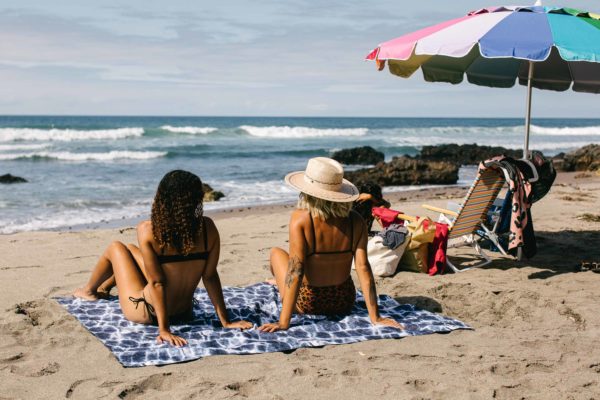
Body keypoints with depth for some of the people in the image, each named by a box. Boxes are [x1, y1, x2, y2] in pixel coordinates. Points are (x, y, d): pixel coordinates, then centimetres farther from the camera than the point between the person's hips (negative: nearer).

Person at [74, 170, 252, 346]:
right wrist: (225, 321, -4)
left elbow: (157, 282, -22)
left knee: (115, 248, 21)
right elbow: (210, 276, -11)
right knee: (130, 249, 26)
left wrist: (164, 329, -18)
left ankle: (89, 291, 48)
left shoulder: (148, 230, -24)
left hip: (146, 313, -4)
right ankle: (103, 288, 56)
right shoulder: (208, 227, -15)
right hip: (184, 312, 5)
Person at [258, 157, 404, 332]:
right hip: (344, 303, 3)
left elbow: (295, 269, -27)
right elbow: (363, 267, -17)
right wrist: (375, 317, -14)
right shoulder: (356, 221, -13)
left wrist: (283, 322, -26)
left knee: (276, 252, 24)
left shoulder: (300, 219, -23)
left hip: (308, 305, -3)